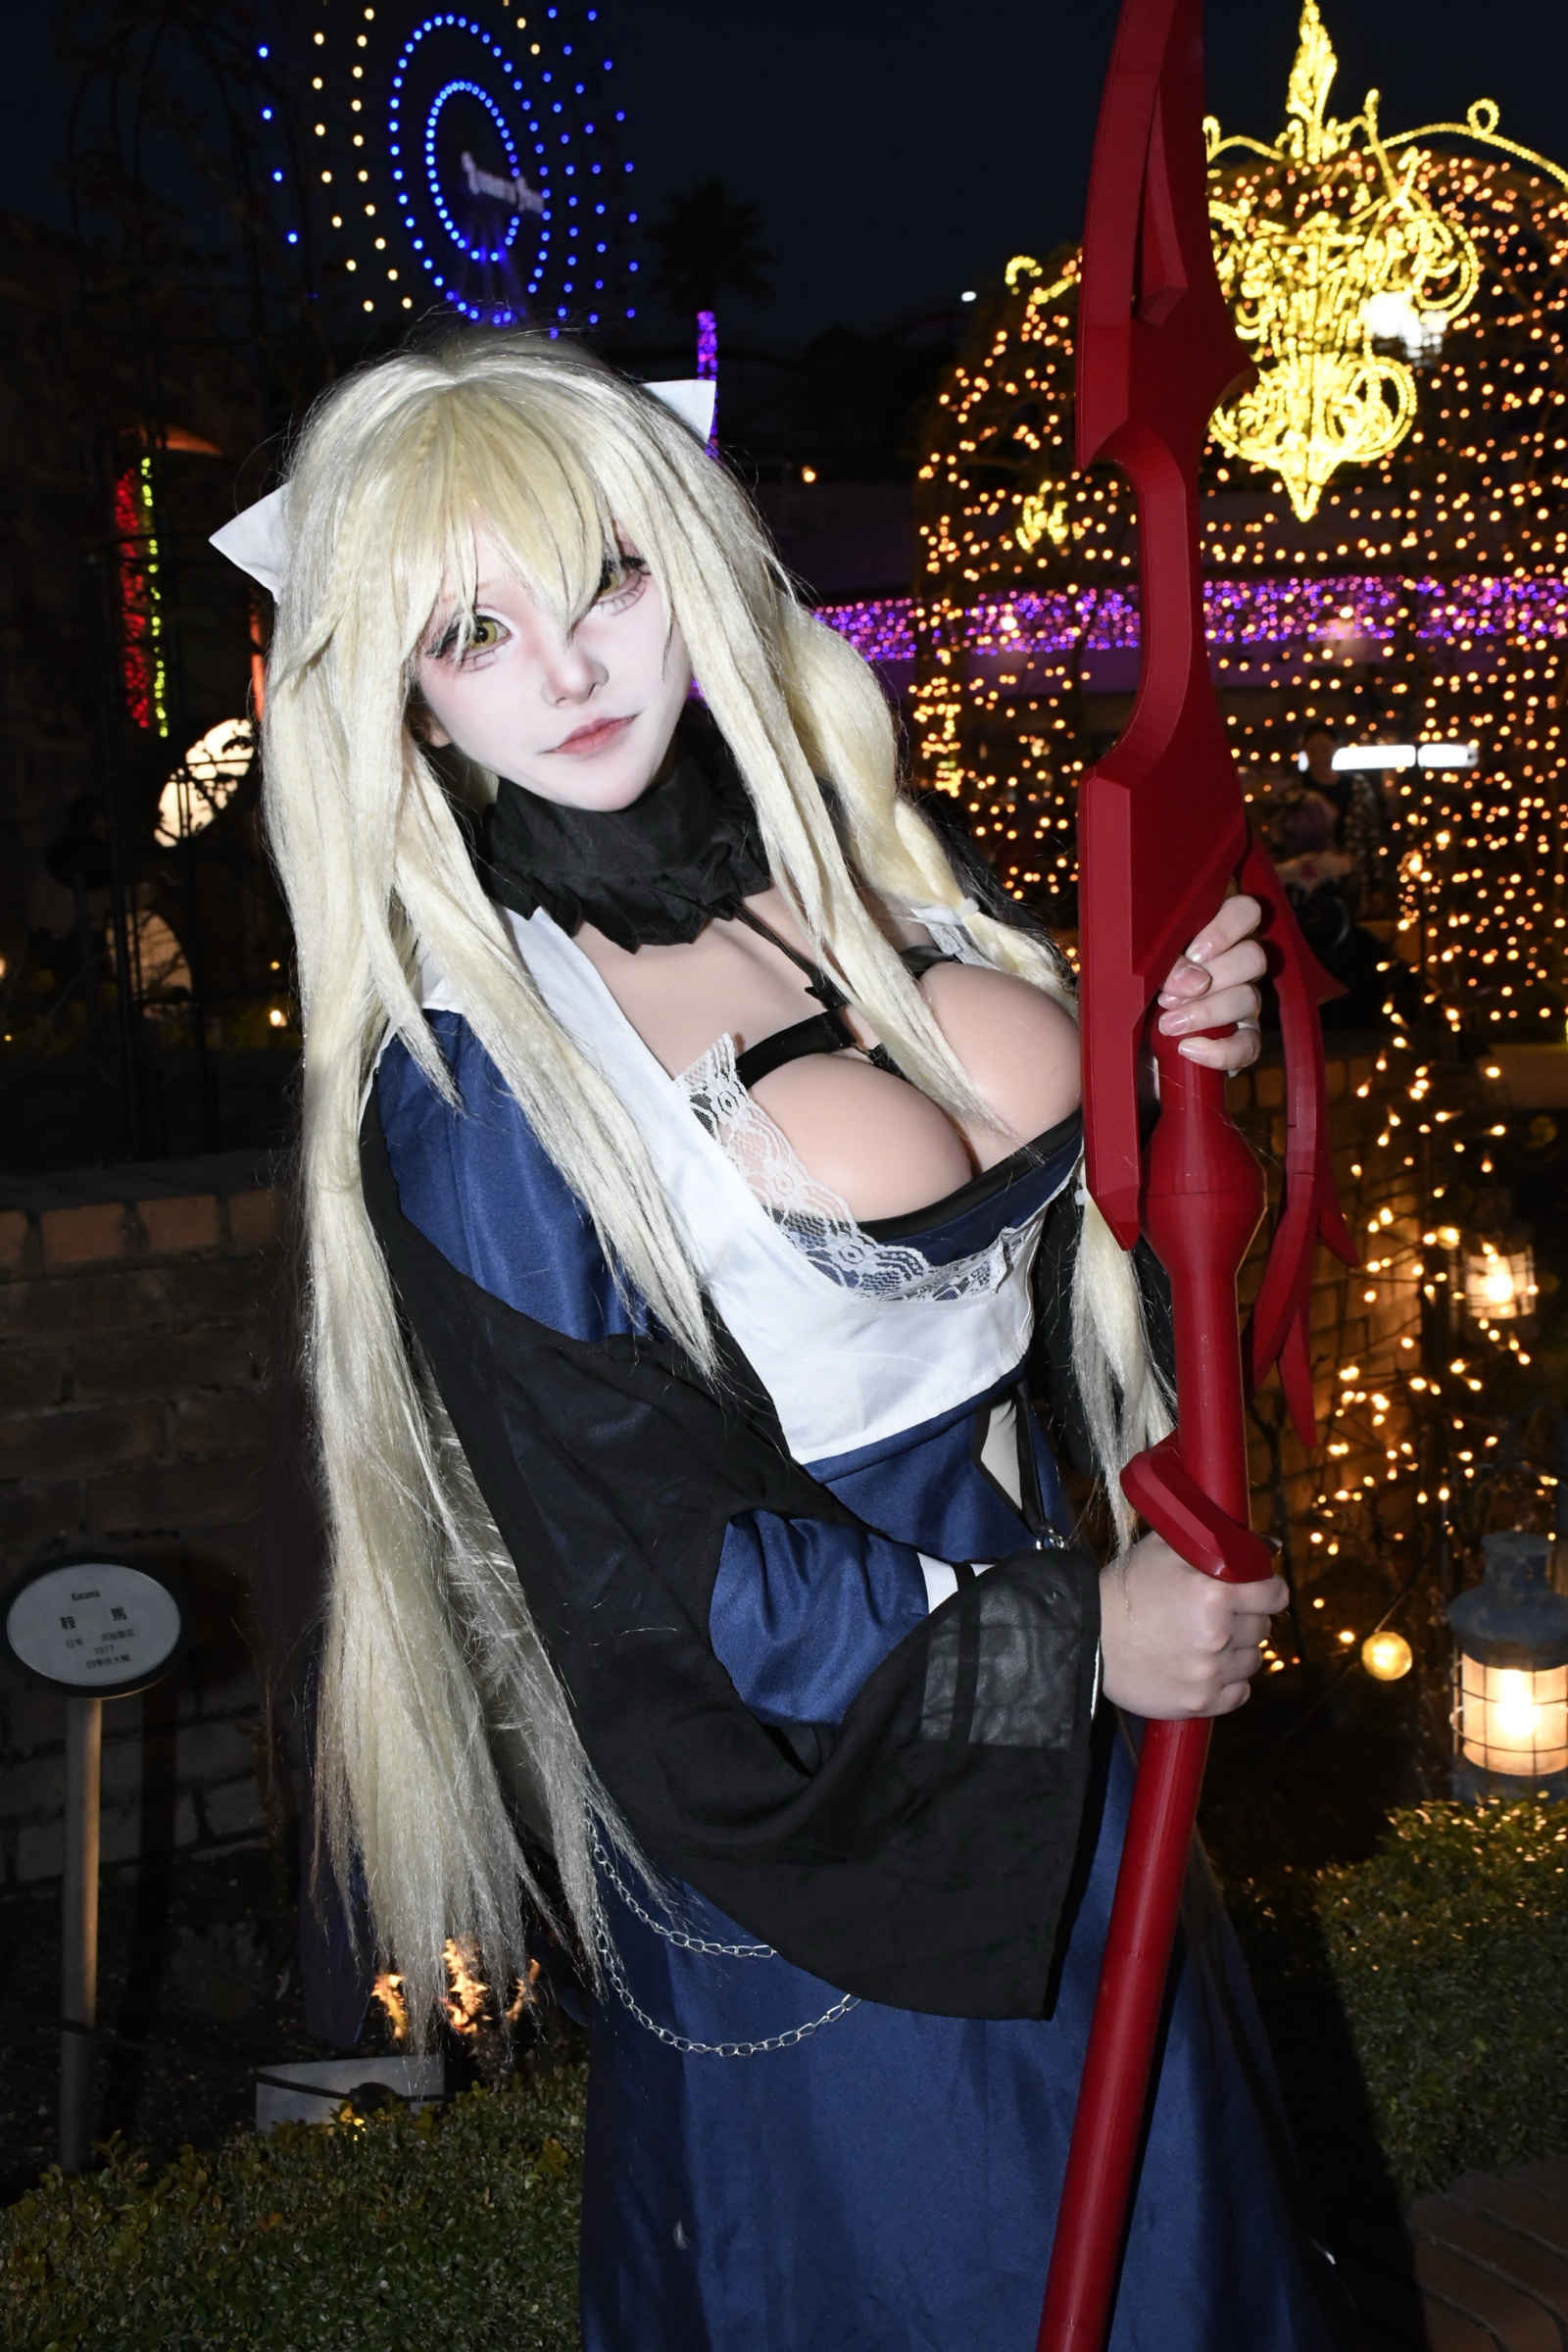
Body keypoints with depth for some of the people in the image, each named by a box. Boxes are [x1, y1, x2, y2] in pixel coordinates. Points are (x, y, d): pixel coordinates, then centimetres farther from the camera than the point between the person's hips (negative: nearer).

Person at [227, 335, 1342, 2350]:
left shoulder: (856, 856, -4)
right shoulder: (465, 1074, -22)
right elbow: (657, 1565, -19)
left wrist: (1160, 1068, -11)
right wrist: (1067, 1641, -17)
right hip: (811, 1783, -6)